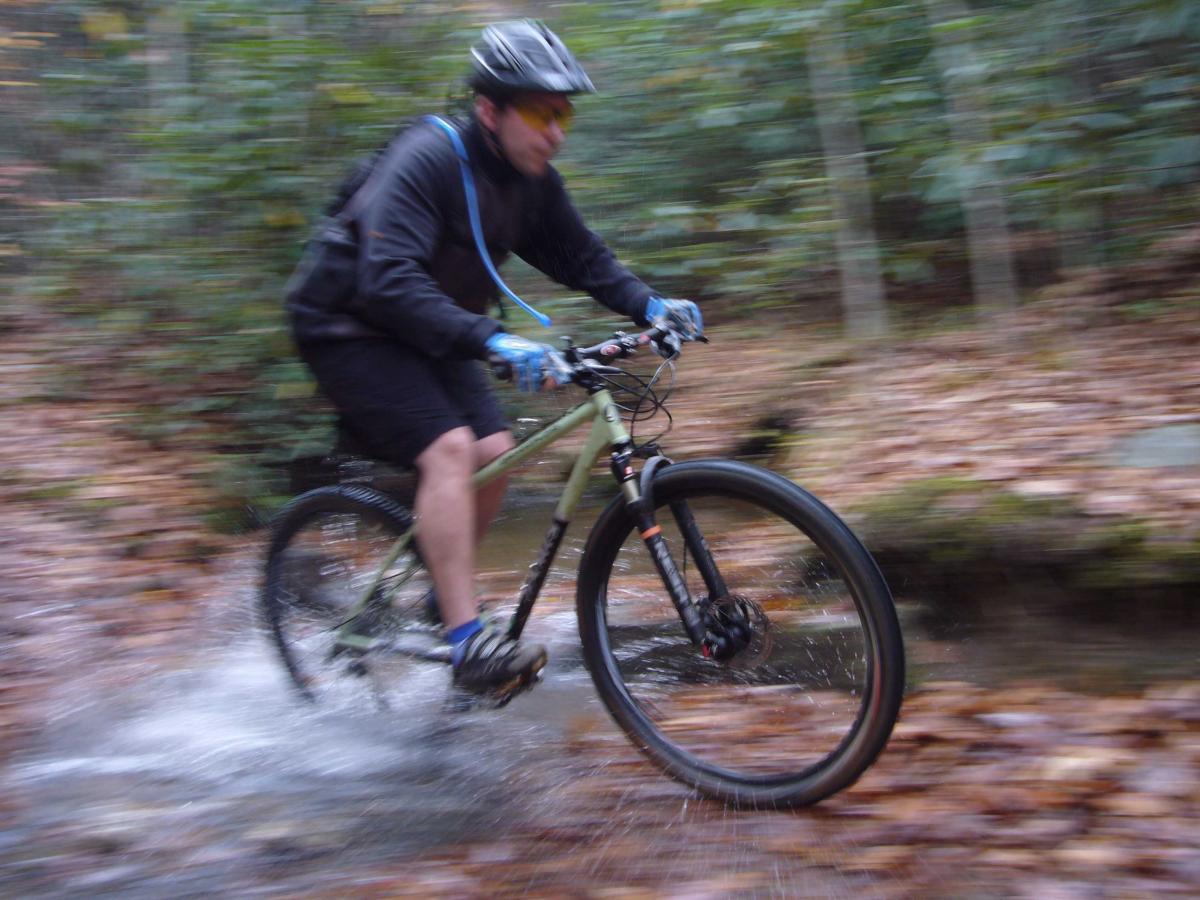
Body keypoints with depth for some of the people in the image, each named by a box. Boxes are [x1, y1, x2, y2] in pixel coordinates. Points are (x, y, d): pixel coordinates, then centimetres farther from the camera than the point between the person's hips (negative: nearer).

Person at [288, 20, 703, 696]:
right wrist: (493, 341, -48)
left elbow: (582, 258, 4)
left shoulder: (534, 181, -3)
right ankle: (469, 642, -23)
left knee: (494, 452, -4)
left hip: (429, 335, 8)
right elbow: (390, 282, -37)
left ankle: (444, 595, 17)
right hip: (353, 329, -8)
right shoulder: (429, 158, -27)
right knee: (448, 447, -24)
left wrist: (648, 305, -14)